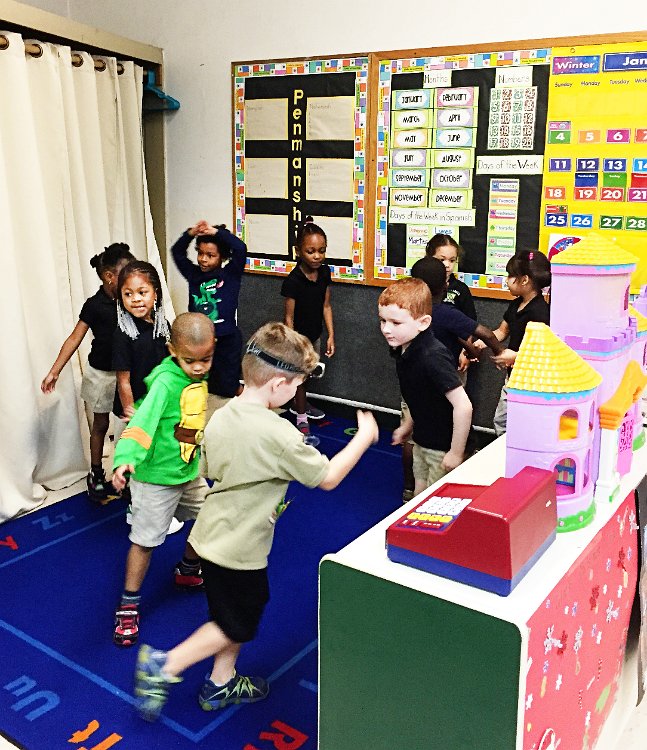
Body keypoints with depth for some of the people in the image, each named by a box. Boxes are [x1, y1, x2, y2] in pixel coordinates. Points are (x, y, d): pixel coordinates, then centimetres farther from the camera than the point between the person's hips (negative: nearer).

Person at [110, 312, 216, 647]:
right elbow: (142, 421, -38)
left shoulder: (199, 376, -2)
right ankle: (128, 607, 23)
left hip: (189, 472, 8)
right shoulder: (165, 381, -27)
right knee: (146, 540, 4)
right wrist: (125, 458, -51)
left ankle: (188, 571, 45)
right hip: (156, 477, -8)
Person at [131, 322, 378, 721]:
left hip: (212, 535, 8)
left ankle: (221, 684, 41)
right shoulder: (278, 433, -28)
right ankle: (164, 666, 17)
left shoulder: (219, 418, -5)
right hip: (239, 550, -8)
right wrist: (364, 436, -5)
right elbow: (328, 477, -17)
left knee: (235, 615, 26)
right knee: (237, 627, 15)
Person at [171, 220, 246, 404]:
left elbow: (241, 249, -18)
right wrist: (191, 233, -13)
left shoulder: (230, 274, -5)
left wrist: (216, 232, -18)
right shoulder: (194, 274, 5)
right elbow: (177, 252, 2)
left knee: (227, 387, 5)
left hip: (226, 339, -4)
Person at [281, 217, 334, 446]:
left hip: (315, 334, 6)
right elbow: (288, 317, -21)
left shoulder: (324, 272, -8)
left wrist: (331, 336, -1)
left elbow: (326, 306, 0)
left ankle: (299, 404, 49)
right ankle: (302, 420, 23)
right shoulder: (293, 281, -27)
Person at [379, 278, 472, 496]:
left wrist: (456, 453, -24)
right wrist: (407, 426, 21)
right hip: (422, 441, 8)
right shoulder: (404, 350, -2)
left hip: (443, 447, -8)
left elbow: (463, 406, -31)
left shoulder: (433, 357, -30)